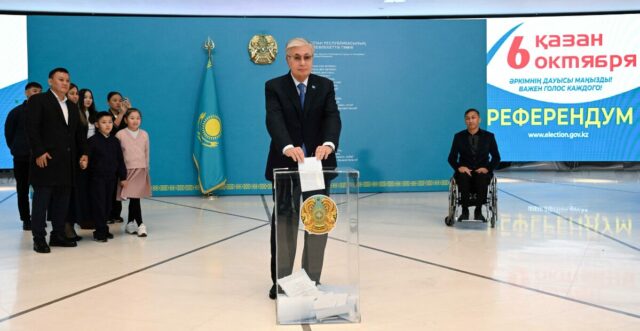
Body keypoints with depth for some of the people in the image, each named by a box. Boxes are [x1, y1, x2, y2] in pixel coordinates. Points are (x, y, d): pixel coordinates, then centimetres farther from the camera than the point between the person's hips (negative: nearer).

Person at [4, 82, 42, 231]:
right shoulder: (16, 112, 4)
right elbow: (8, 133, 12)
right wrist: (16, 149, 10)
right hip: (21, 157, 0)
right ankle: (26, 219, 10)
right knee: (23, 190, 3)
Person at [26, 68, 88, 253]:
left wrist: (83, 153, 8)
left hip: (67, 162, 7)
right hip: (46, 159, -7)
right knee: (42, 200, -2)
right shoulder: (38, 100, -1)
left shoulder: (71, 106, 21)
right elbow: (32, 129, -10)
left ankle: (58, 235, 16)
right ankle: (39, 239, 3)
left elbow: (78, 133, 20)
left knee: (62, 201, 9)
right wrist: (39, 152, -18)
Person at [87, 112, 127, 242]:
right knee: (99, 204, -2)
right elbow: (88, 159, -8)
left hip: (111, 178, 5)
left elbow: (120, 160, 9)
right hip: (97, 177, -5)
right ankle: (100, 231, 4)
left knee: (108, 204, 10)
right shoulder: (93, 141, -6)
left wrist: (123, 177, 8)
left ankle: (103, 229, 21)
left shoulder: (115, 141, 7)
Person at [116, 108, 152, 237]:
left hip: (141, 170, 3)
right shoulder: (120, 134, -3)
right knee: (134, 197, -9)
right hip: (128, 170, -3)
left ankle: (130, 224, 16)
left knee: (134, 198, 5)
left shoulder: (144, 134, 8)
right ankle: (140, 225, -6)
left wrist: (146, 169, 14)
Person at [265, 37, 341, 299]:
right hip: (285, 164, -1)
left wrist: (328, 144, -33)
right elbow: (274, 120, -18)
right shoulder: (274, 87, -1)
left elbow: (333, 118, -11)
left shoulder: (325, 86, 4)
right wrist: (288, 147, -38)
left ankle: (313, 280, 16)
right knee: (283, 222, 4)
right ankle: (280, 280, 14)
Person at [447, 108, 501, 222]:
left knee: (482, 178, -36)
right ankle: (465, 211, -22)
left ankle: (478, 211, -21)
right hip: (464, 171, 0)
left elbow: (496, 158, 7)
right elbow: (452, 158, 5)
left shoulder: (489, 136, 6)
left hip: (482, 171, 0)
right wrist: (459, 167, -15)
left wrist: (487, 168, -11)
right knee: (463, 178, -36)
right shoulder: (458, 137, 6)